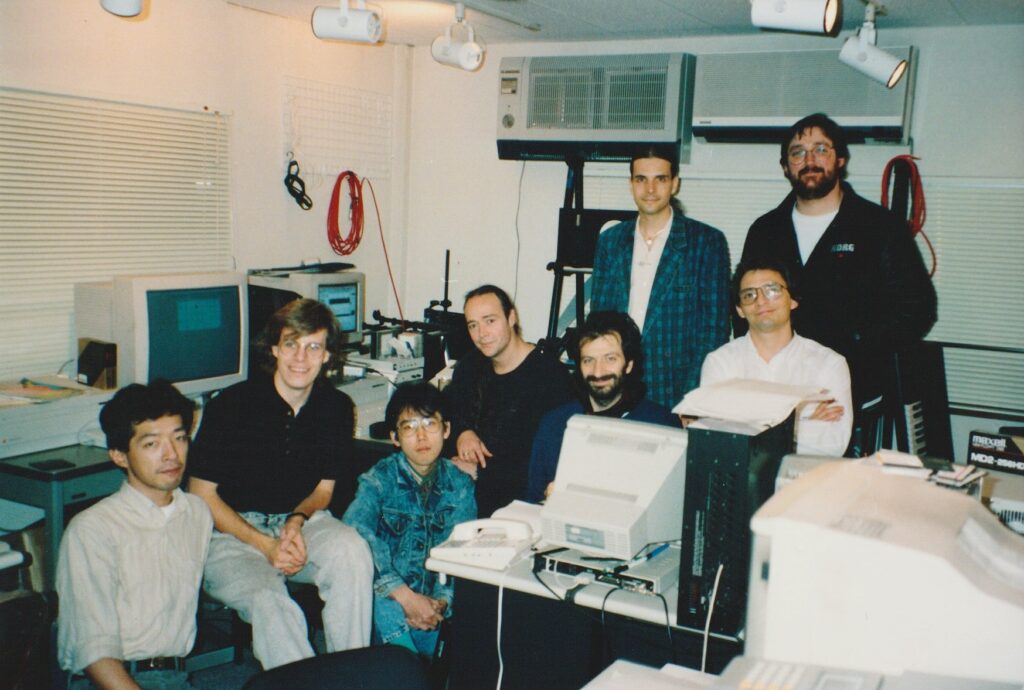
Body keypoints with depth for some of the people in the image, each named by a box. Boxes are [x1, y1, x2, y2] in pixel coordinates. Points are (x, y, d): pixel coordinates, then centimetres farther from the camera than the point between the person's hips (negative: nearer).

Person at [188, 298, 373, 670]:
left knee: (352, 550, -29)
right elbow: (201, 494, -5)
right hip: (232, 532, -3)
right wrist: (265, 545, -15)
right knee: (272, 605, -33)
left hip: (300, 521, 3)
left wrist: (298, 520, -13)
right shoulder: (231, 405, -10)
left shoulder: (336, 407, 1)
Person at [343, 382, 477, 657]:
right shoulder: (379, 479, -1)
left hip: (438, 597, 2)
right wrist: (406, 596, -27)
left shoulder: (460, 483, 8)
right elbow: (354, 536, -19)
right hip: (387, 593, -2)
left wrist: (442, 600, -20)